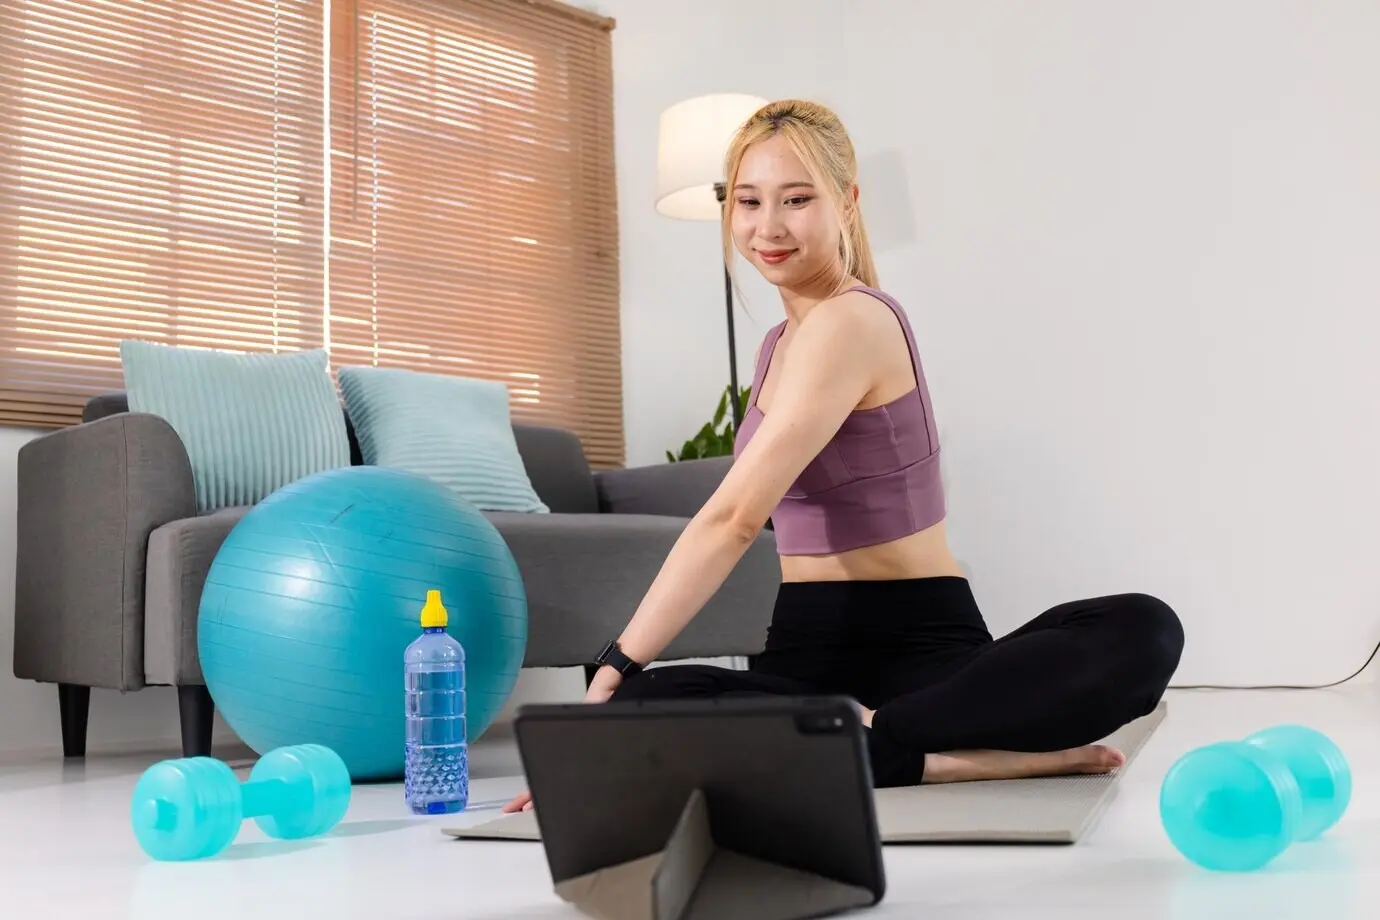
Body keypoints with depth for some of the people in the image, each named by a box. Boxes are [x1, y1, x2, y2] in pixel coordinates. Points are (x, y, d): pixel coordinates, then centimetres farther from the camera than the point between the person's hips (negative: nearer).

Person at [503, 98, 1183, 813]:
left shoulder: (853, 322, -13)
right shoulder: (782, 342, 14)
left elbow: (733, 519, -22)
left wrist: (614, 667, -23)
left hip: (921, 643, -6)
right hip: (807, 651, 6)